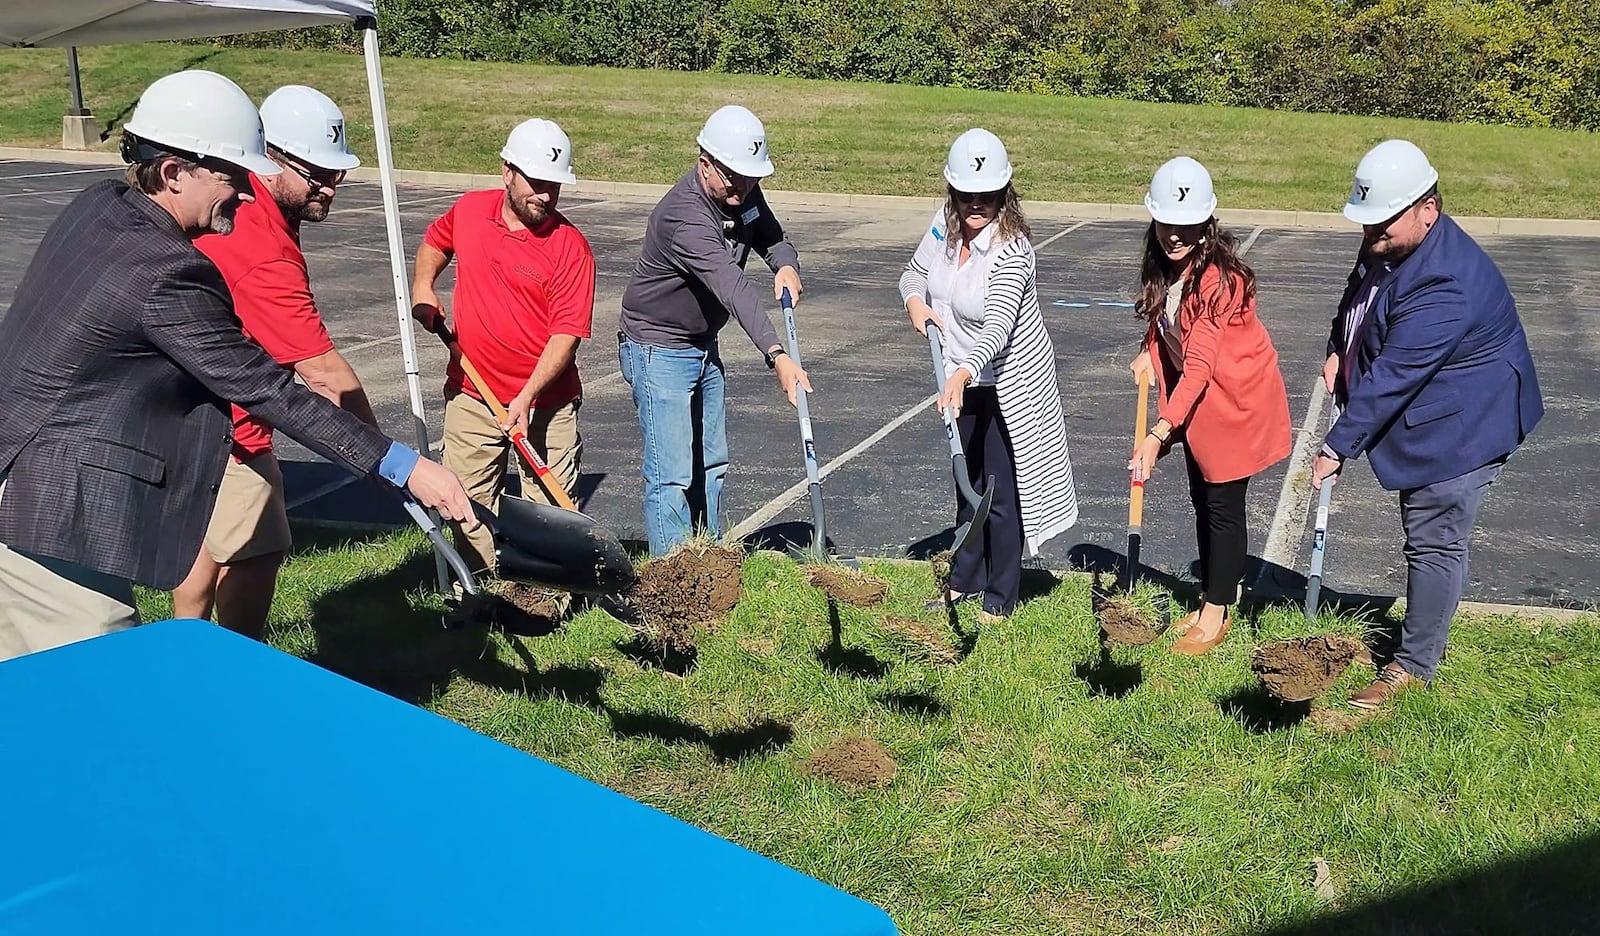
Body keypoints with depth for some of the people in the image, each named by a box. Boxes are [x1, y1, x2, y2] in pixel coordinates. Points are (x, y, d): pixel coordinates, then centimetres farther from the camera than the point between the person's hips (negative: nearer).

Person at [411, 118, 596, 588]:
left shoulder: (571, 247, -14)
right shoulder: (467, 211, 0)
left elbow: (567, 333, -19)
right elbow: (435, 241, 25)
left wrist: (527, 397, -28)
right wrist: (423, 288, 9)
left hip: (544, 402, -4)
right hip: (471, 395, 4)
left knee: (551, 507, 3)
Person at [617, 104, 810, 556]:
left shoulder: (743, 193, -5)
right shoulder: (683, 214, -31)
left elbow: (773, 237, 9)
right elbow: (732, 286, -42)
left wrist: (786, 265, -17)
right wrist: (777, 355, -52)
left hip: (703, 346, 9)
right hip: (657, 349, -9)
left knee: (710, 465, 16)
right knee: (672, 475, -10)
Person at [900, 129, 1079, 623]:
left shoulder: (1011, 251, -28)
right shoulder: (946, 225, -7)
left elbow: (996, 330, -39)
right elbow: (915, 272, 10)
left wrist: (962, 375, -56)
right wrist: (915, 301, -13)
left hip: (1010, 385, -7)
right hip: (966, 380, 7)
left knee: (1002, 494, 0)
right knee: (969, 483, 21)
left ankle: (999, 602, 15)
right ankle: (965, 581, 37)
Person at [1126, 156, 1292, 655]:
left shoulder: (1218, 277, -29)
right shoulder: (1164, 266, -3)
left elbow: (1199, 365, -35)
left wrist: (1159, 433, -41)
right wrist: (1150, 353, -5)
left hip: (1235, 403, -8)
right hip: (1197, 402, 8)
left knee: (1223, 506, 2)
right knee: (1202, 500, 16)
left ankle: (1217, 615, 16)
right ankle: (1208, 605, 30)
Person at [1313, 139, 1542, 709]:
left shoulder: (1446, 287, -34)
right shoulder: (1388, 244, -4)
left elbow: (1391, 379, -33)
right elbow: (1356, 299, 18)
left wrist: (1337, 448, -29)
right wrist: (1338, 351, 3)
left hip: (1462, 429, -10)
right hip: (1426, 420, 10)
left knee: (1435, 542, -2)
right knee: (1426, 534, 22)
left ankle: (1412, 666, 8)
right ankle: (1420, 632, 38)